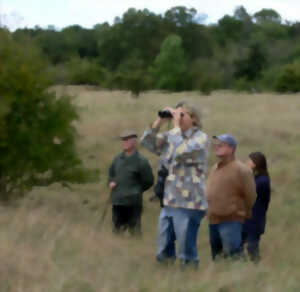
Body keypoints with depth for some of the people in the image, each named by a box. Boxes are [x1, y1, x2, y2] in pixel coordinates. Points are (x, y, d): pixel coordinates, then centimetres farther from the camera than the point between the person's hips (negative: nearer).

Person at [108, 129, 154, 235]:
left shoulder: (141, 161, -6)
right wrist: (111, 182, 6)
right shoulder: (118, 158, 10)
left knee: (134, 231, -4)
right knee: (117, 230, 12)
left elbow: (149, 181, -1)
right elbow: (111, 173, 25)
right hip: (117, 202, 6)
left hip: (133, 203, -6)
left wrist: (136, 190, 0)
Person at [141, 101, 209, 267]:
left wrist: (177, 125, -13)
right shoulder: (171, 136, 13)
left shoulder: (200, 138, -6)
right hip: (169, 202, 7)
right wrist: (160, 121, -1)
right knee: (163, 253, 12)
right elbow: (147, 142, 8)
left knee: (187, 254, -3)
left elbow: (182, 151, -22)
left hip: (188, 203, -7)